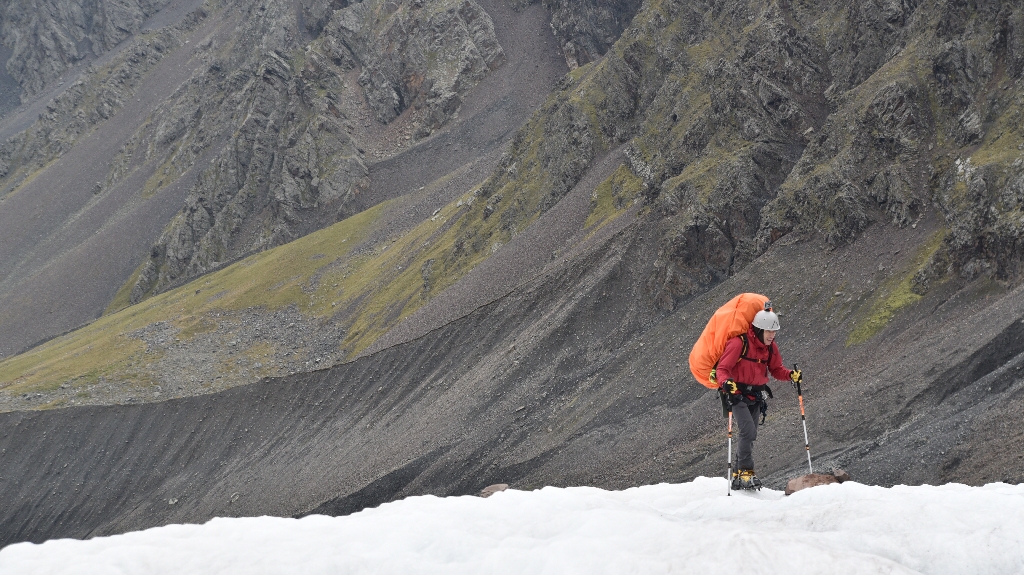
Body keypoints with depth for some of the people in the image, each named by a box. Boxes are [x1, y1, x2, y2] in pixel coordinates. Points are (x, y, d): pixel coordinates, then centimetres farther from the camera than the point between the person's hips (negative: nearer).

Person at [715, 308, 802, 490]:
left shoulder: (770, 347, 2)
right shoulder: (739, 343, -19)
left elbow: (776, 369, 11)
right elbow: (722, 369, -19)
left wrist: (791, 375, -9)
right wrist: (726, 382, -41)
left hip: (755, 397, 7)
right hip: (737, 393, -7)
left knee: (749, 436, 10)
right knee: (749, 431, -22)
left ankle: (738, 476, 20)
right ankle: (745, 472, -16)